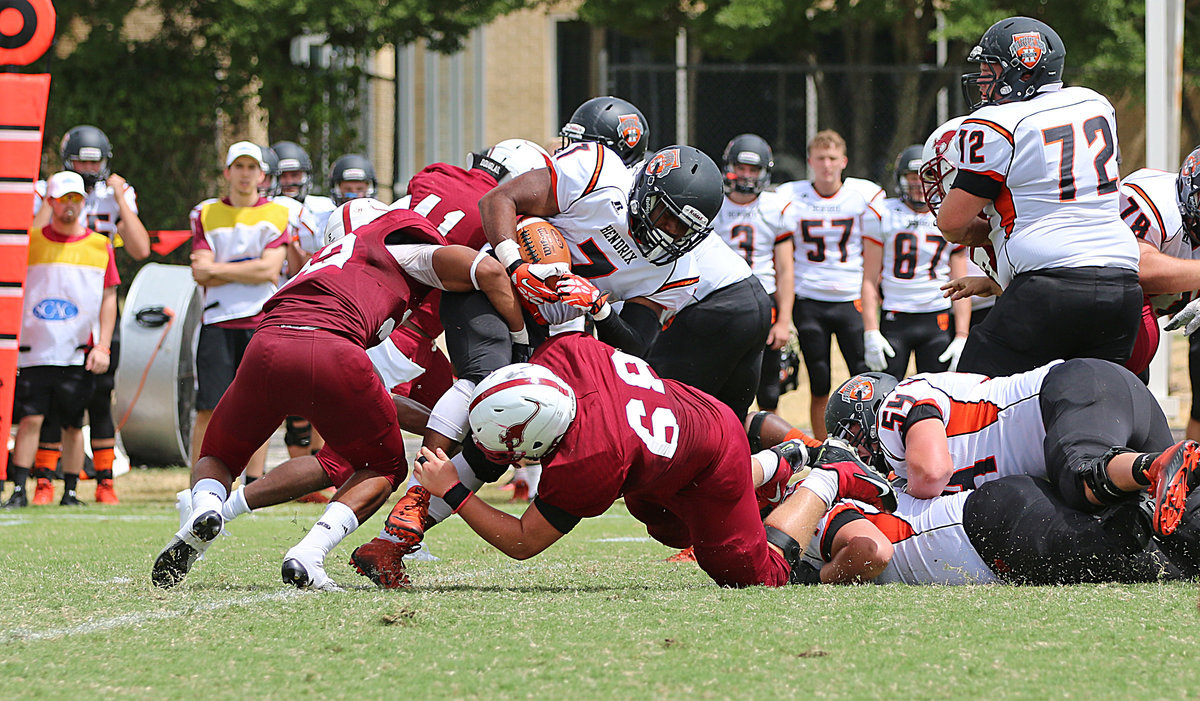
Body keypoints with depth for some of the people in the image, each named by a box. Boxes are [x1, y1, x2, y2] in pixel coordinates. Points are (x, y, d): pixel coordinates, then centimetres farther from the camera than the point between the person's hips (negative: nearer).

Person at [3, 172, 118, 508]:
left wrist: (102, 346, -1)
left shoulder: (99, 246, 7)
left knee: (72, 424, 3)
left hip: (78, 354, 0)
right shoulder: (29, 241, 6)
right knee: (30, 418, -7)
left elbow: (109, 299, 8)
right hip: (33, 351, 0)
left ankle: (70, 492, 11)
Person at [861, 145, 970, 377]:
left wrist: (962, 337, -1)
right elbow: (870, 280, 2)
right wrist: (871, 333, -7)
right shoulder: (884, 215, 3)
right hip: (894, 321, -1)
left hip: (938, 322, 1)